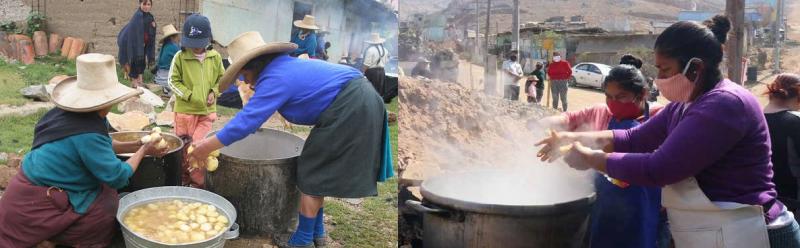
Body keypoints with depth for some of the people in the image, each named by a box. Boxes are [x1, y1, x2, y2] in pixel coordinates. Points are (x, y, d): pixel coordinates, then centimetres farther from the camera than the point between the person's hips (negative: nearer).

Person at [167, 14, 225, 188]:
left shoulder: (215, 57, -1)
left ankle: (198, 183, 13)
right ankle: (185, 180, 27)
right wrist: (190, 96, -14)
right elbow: (173, 81, -5)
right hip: (185, 110, -1)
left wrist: (214, 92, -6)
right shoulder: (180, 57, -9)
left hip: (207, 110, 1)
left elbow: (222, 78, 11)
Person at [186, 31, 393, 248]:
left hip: (347, 110, -10)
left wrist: (206, 147, -9)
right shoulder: (285, 65, 16)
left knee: (311, 175, 2)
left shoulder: (275, 79, -13)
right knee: (318, 173, 19)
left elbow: (245, 122, -16)